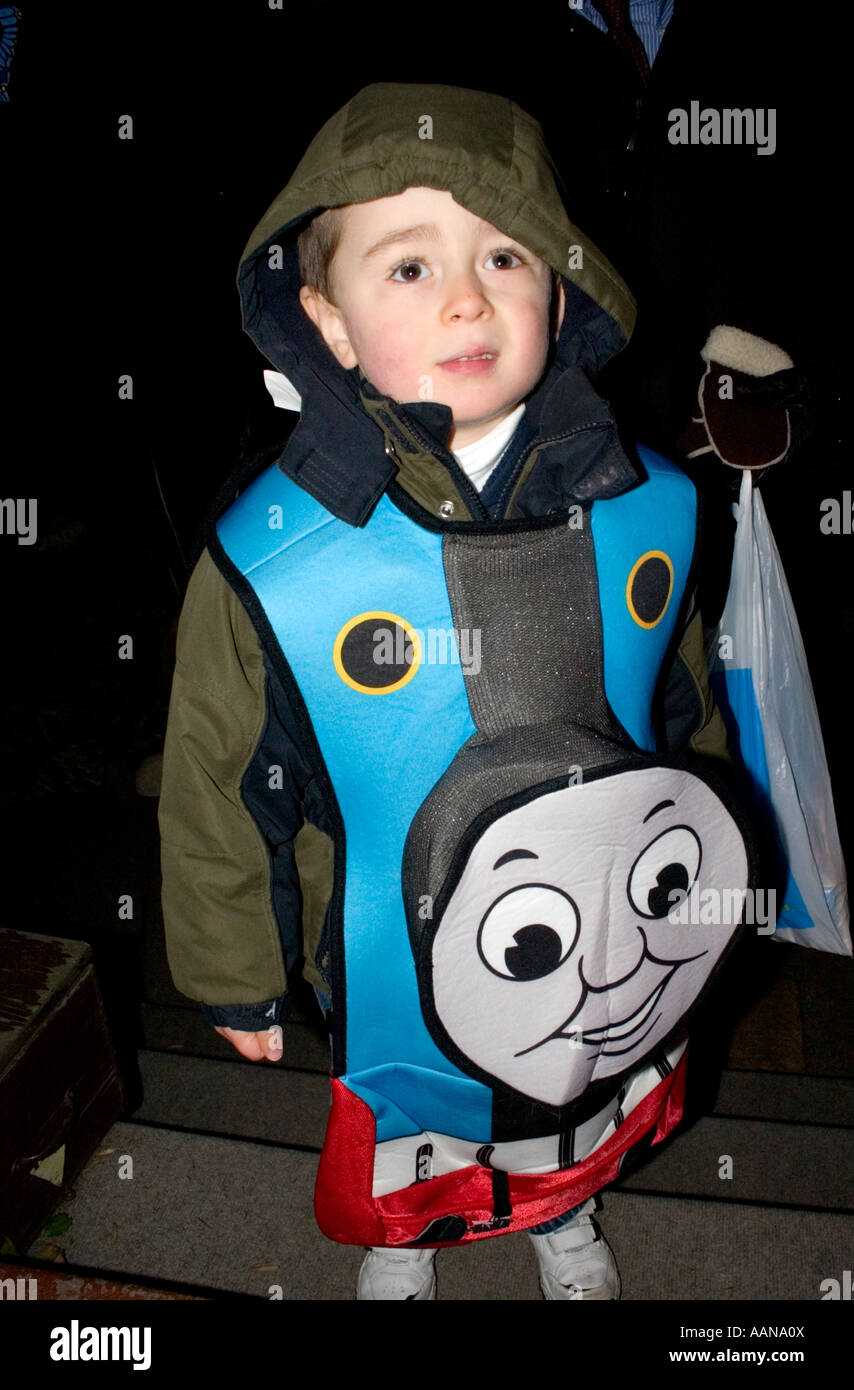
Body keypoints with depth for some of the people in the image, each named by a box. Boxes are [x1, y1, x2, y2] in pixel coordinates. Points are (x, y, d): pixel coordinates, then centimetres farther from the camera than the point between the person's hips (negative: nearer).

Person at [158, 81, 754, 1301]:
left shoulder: (646, 507, -14)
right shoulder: (274, 559, -24)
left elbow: (688, 715, 3)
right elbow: (221, 790, -11)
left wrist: (702, 890, 14)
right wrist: (236, 979, -1)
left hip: (613, 958, 3)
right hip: (405, 974, -2)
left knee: (585, 1126, 31)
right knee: (405, 1164, 27)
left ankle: (564, 1216, 66)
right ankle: (400, 1248, 62)